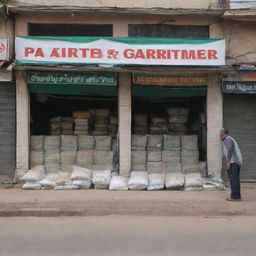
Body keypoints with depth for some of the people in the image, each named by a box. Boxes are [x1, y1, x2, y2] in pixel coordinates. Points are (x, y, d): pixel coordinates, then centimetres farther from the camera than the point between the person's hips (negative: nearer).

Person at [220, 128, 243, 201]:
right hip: (238, 162, 10)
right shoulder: (231, 139, 25)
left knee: (233, 179, -11)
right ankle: (237, 196, 10)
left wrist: (228, 161, -27)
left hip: (232, 162, -10)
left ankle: (234, 196, -14)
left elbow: (230, 150, -20)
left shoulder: (227, 139, -6)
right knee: (236, 180, 10)